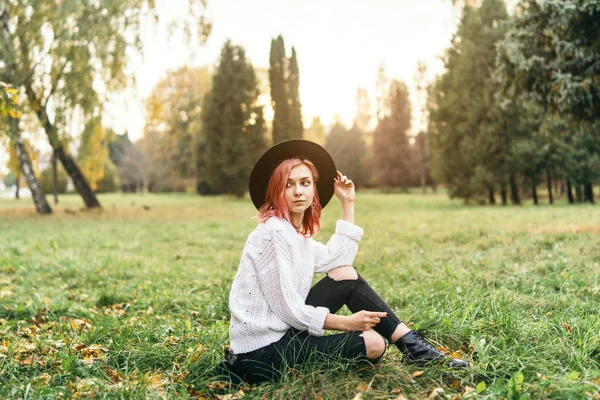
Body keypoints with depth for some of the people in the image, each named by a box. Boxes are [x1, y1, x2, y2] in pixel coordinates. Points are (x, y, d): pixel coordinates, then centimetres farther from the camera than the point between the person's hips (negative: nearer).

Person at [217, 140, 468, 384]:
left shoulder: (297, 232, 10)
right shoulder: (275, 232, -19)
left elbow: (337, 260, 13)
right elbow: (288, 309, -21)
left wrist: (348, 204, 16)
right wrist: (347, 322, -13)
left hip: (280, 331, 9)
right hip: (264, 350, -9)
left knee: (346, 274, 5)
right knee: (373, 343, -12)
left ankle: (409, 343, 7)